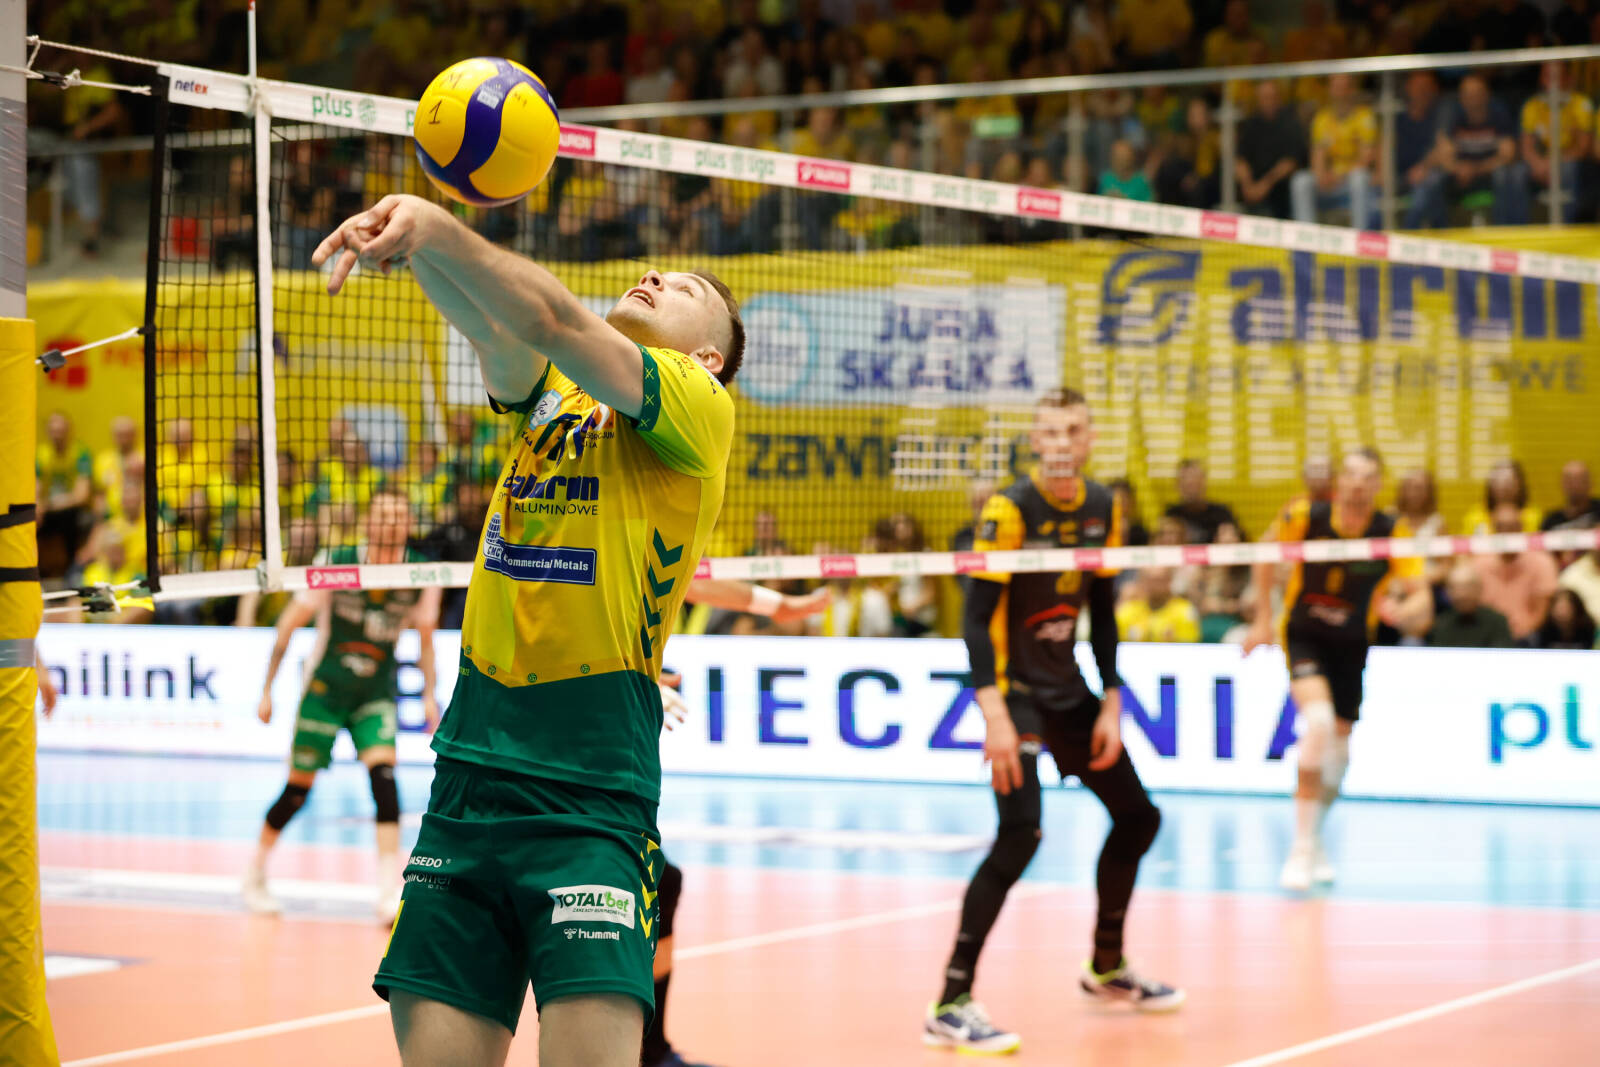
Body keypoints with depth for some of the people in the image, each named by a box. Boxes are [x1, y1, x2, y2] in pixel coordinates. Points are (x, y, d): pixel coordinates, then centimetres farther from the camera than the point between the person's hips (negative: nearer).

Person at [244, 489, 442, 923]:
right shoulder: (337, 564, -16)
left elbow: (425, 638, 9)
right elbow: (288, 624, -6)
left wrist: (429, 695, 1)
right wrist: (267, 688, -5)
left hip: (376, 696, 1)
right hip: (324, 688, -1)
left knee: (384, 777, -20)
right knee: (297, 790, 3)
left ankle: (391, 891, -22)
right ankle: (255, 875, 27)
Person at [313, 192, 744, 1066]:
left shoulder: (699, 407, 0)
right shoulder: (543, 392, 16)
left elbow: (557, 321, -15)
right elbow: (491, 325, -5)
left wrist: (438, 229, -23)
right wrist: (416, 241, -23)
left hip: (591, 793, -5)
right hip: (467, 779, 5)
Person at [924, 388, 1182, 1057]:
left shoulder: (1102, 508, 3)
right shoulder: (1010, 510, -16)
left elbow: (1101, 612, 11)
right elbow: (976, 616, -19)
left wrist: (1110, 704, 6)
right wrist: (994, 713, -27)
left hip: (1068, 689, 8)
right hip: (1013, 688, -8)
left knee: (1137, 816, 14)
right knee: (1021, 832, -23)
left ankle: (1106, 968, 35)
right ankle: (951, 1006, -21)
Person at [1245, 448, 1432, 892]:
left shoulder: (1391, 534, -15)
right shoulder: (1304, 517, -17)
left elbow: (1422, 598, -19)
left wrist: (1402, 612, -43)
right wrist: (1262, 619, 5)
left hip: (1352, 646, 3)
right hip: (1304, 636, -3)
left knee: (1337, 754, 10)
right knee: (1318, 718, -29)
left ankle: (1314, 841, 39)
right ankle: (1302, 849, -22)